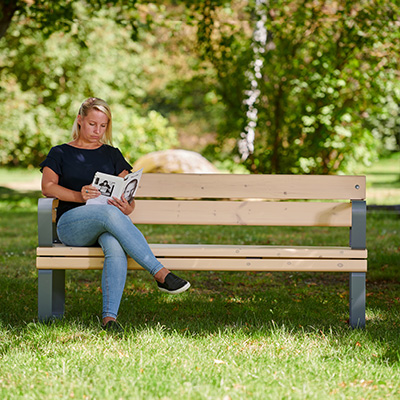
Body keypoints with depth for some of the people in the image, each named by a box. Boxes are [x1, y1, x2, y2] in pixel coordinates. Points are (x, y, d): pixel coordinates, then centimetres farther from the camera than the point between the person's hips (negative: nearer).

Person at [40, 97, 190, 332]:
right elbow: (48, 187, 0)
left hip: (109, 226, 2)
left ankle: (109, 317, -47)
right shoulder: (60, 153, 17)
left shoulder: (112, 154, 22)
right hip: (71, 223, -2)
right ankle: (160, 273, -40)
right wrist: (80, 196, -18)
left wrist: (127, 208, -13)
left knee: (116, 247, -38)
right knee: (110, 212, -37)